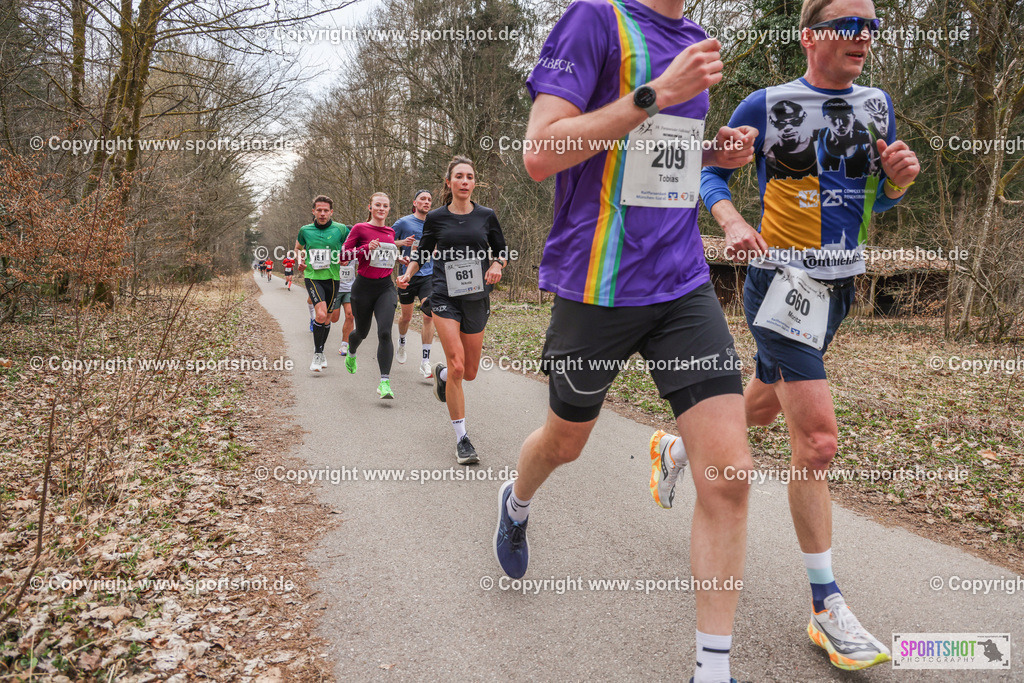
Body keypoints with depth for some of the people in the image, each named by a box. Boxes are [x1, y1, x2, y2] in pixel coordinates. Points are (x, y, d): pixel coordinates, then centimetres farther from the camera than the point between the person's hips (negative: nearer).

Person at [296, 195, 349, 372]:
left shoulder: (340, 229, -1)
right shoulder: (305, 230, 4)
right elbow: (298, 248, 24)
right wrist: (300, 261, 6)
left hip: (332, 278, 1)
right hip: (312, 277, -1)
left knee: (328, 319, 11)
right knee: (321, 314, -20)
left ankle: (321, 352, 33)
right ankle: (317, 354, -7)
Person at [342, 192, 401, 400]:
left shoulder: (391, 232, 11)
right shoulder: (360, 228, -4)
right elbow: (344, 255, -8)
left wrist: (396, 258, 10)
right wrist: (366, 248, -20)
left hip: (386, 287, 2)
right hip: (364, 287, -2)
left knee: (385, 332, -16)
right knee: (362, 332, 16)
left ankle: (385, 382, -17)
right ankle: (351, 353, 53)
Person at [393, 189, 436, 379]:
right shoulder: (404, 222, -1)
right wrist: (402, 243, -14)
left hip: (428, 275, 2)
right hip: (407, 274, -1)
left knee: (429, 315, -14)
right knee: (406, 316, 12)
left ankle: (425, 362, -12)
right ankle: (401, 343, 45)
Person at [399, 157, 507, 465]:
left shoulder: (486, 216, 4)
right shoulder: (436, 217, 1)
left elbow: (502, 252, 14)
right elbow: (423, 252, 12)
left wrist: (496, 265, -7)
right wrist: (408, 274, -4)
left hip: (477, 299, 3)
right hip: (444, 298, -3)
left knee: (470, 372, 9)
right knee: (457, 365, -15)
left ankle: (441, 373, 47)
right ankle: (461, 438, -3)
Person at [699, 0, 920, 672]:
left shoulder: (878, 104, 11)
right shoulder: (768, 105, -6)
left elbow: (879, 200, 18)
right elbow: (711, 171, 2)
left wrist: (898, 176, -5)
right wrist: (734, 223, -17)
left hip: (840, 284, 7)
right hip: (783, 280, -7)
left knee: (762, 407, 20)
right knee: (818, 439, -14)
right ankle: (827, 607, -3)